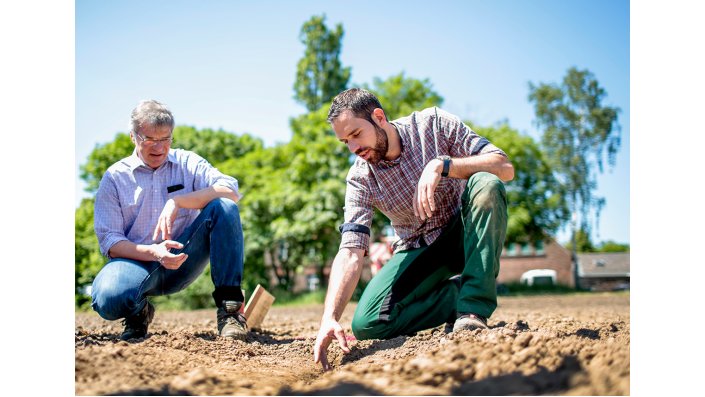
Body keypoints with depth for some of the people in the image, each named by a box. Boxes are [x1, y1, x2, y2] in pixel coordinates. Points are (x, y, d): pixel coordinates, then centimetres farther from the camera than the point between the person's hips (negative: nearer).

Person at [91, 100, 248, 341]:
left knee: (224, 207, -23)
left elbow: (231, 191, -12)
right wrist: (154, 253, -24)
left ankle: (229, 306, -21)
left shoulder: (187, 163, 6)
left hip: (184, 261, 1)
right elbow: (109, 242, -6)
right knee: (108, 300, -36)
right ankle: (138, 310, 4)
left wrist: (178, 200, -24)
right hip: (138, 261, -1)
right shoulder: (115, 177, 3)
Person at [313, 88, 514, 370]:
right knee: (366, 324, -21)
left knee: (485, 185, -34)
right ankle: (458, 293, -2)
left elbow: (505, 167, -23)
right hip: (419, 249, 2)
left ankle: (473, 310, -30)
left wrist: (440, 165, -39)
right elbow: (350, 252, -21)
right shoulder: (360, 178, -12)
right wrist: (329, 318, -36)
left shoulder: (433, 124, -15)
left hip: (465, 233, -1)